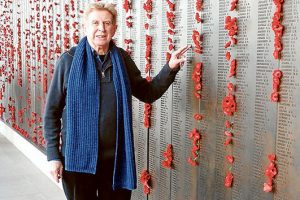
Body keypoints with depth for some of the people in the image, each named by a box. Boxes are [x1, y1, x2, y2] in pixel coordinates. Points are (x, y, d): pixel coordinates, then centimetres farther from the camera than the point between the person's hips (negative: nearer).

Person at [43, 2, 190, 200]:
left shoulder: (122, 59, 2)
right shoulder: (69, 60, -6)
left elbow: (147, 93, 11)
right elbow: (52, 110, -3)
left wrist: (170, 68, -3)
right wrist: (53, 154, -7)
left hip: (116, 156, 3)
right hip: (77, 156, -2)